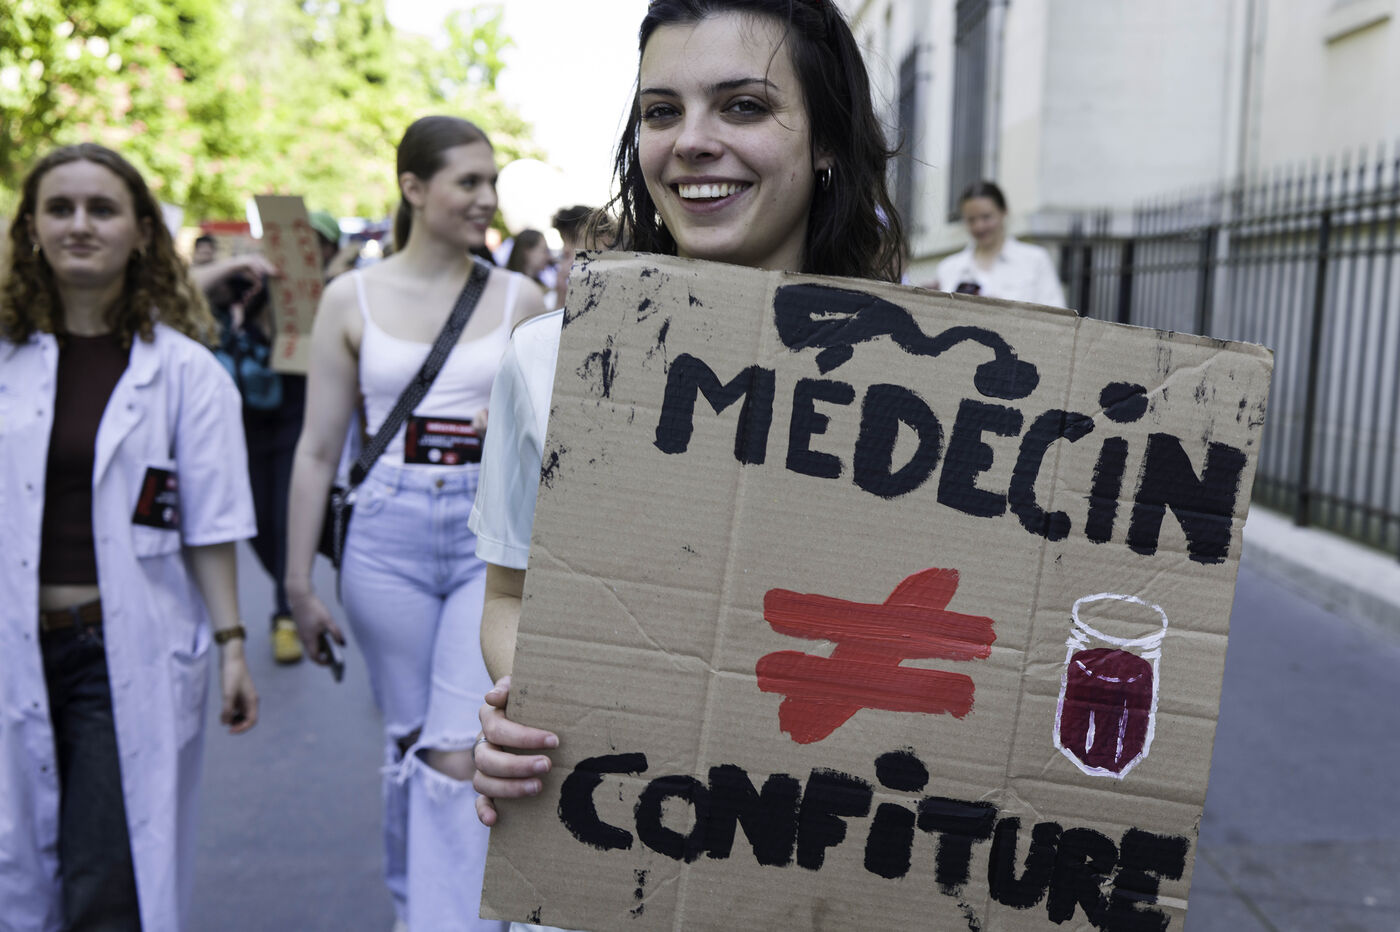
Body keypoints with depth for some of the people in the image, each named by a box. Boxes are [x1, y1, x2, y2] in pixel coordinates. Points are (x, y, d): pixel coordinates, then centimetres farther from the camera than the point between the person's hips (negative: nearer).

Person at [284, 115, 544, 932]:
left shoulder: (519, 298, 3)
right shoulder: (352, 298, 2)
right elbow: (319, 449, 4)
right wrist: (300, 581, 5)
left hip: (493, 535, 0)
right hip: (389, 535, 1)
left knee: (461, 757, -8)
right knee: (409, 740, 14)